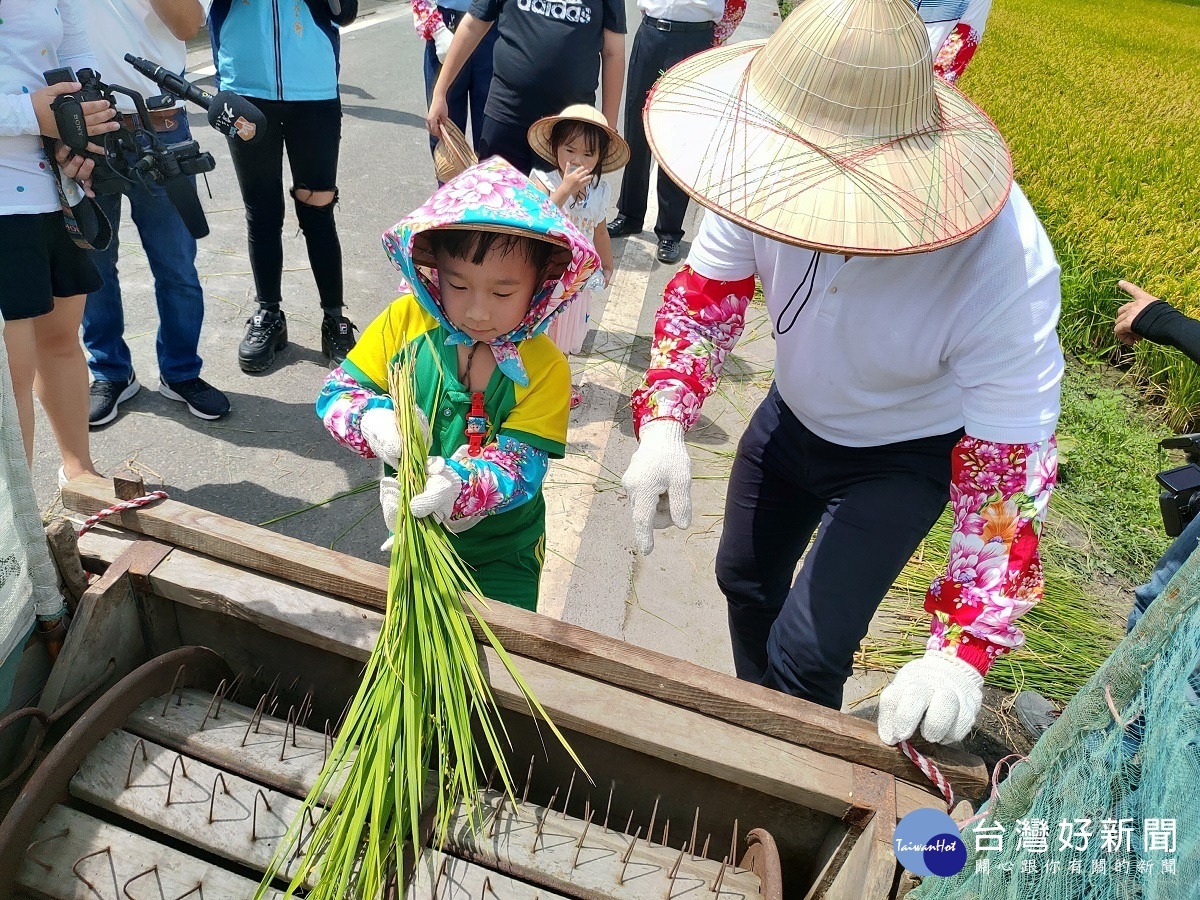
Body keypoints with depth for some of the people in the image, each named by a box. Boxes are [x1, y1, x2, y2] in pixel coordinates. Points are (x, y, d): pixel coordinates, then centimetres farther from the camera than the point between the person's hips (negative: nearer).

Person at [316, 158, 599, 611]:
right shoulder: (405, 320, -16)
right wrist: (374, 420, -32)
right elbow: (339, 390, -9)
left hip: (502, 551, -2)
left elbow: (520, 469, -27)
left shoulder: (544, 369, -22)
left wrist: (456, 486, -47)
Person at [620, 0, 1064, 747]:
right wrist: (663, 424, -31)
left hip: (904, 454, -4)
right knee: (745, 579, 23)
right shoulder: (774, 169, -30)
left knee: (807, 651, -8)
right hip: (795, 413, 5)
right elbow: (705, 291, -14)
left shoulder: (1004, 267, -39)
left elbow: (1010, 462, -29)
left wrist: (963, 649, -36)